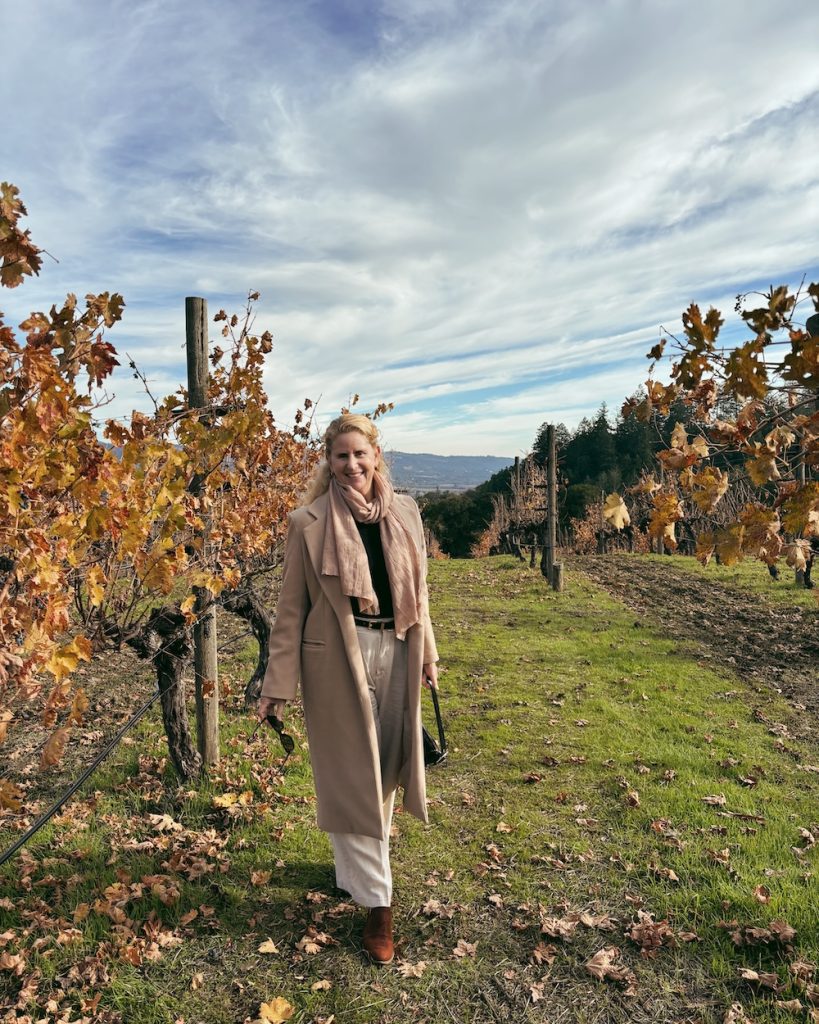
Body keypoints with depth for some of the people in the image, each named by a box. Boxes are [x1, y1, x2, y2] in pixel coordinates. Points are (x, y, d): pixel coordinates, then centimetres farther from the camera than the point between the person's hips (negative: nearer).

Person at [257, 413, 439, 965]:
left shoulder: (405, 512, 2)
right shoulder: (309, 523, -9)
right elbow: (291, 606, -4)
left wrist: (427, 654, 14)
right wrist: (278, 683, -5)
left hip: (396, 654, 4)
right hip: (339, 659, -4)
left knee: (385, 767, 16)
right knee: (352, 777, 5)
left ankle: (358, 866, 42)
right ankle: (377, 901, 19)